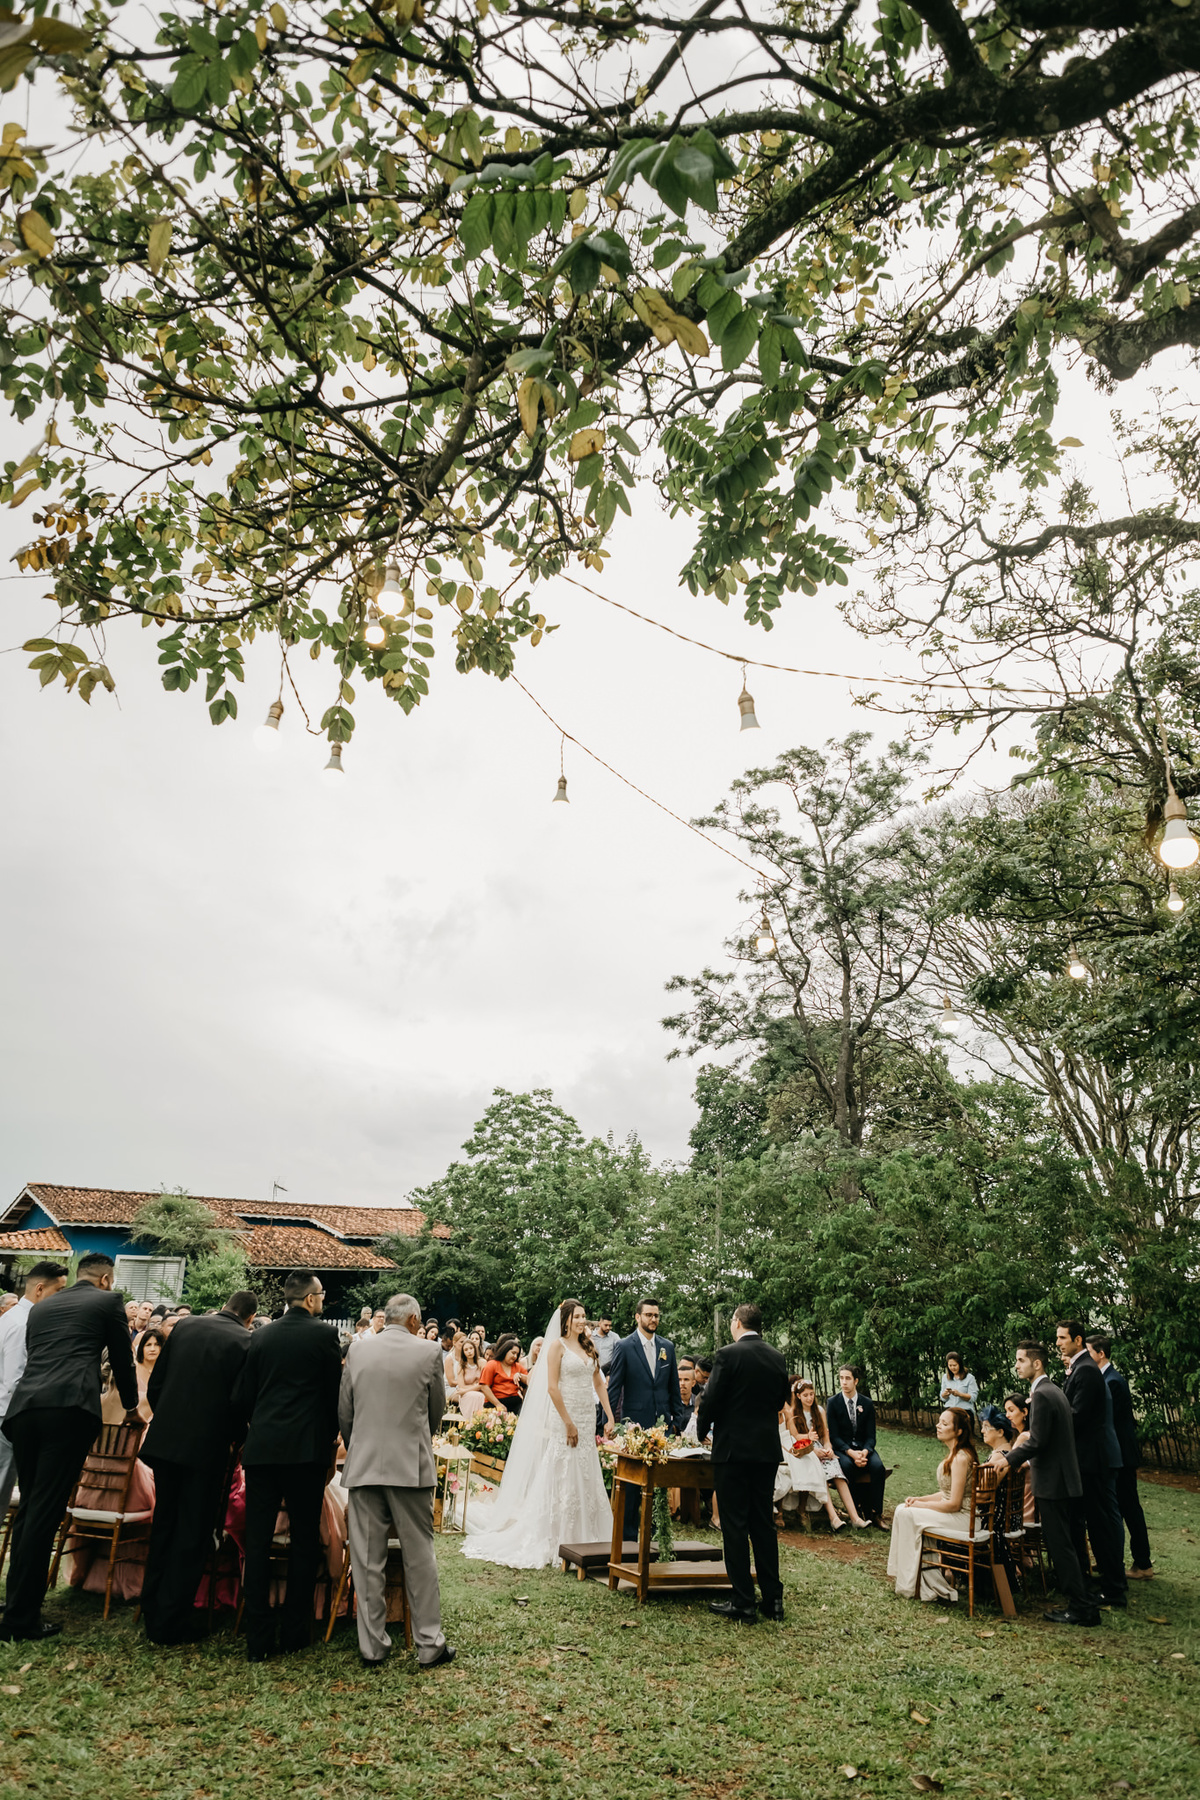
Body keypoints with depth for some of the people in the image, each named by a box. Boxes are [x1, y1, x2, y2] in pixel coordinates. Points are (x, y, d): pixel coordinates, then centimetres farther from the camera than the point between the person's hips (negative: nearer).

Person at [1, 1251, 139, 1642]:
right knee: (45, 1511, -3)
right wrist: (131, 1408, 31)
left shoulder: (41, 1307, 24)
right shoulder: (108, 1302, 10)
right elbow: (122, 1359, 15)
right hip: (69, 1408, -6)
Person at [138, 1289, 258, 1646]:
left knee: (163, 1526, 20)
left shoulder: (185, 1327, 5)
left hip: (165, 1440, 5)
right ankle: (172, 1622, 10)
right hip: (207, 1446, -5)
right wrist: (234, 1439, 10)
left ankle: (152, 1612, 31)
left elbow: (154, 1385, 9)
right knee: (194, 1533, 7)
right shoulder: (245, 1342, -9)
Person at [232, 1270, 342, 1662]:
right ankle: (293, 1634, 15)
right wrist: (330, 1439, 16)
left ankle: (257, 1640, 11)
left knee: (257, 1542, 8)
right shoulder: (323, 1334, -5)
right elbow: (335, 1394, -1)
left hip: (261, 1449, 3)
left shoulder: (260, 1337, 6)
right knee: (304, 1540, 9)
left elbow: (241, 1397, 7)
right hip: (307, 1449, -3)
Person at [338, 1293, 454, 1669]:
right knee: (419, 1556, 8)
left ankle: (372, 1646, 17)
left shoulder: (358, 1352, 2)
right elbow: (436, 1410, 6)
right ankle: (430, 1644, 14)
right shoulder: (428, 1351, -5)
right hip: (411, 1465, -2)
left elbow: (344, 1412, 8)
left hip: (363, 1465, 2)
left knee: (367, 1559, 10)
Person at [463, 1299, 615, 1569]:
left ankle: (581, 1537, 21)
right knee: (561, 1478, -2)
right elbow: (552, 1387, -12)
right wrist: (569, 1423, -15)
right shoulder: (557, 1346, -7)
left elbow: (599, 1384, 13)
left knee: (585, 1478, 10)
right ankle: (557, 1537, 10)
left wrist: (610, 1416, 4)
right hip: (563, 1418, -6)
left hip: (588, 1420, 6)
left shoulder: (589, 1347, 11)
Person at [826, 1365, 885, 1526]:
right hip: (842, 1448, -2)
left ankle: (874, 1513, -18)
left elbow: (871, 1436, 1)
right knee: (847, 1465, -34)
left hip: (864, 1447, 2)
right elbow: (834, 1436, -6)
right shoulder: (833, 1403, -2)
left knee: (878, 1467, -28)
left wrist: (865, 1451, -21)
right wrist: (851, 1453, -22)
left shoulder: (867, 1403, 3)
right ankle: (854, 1512, -23)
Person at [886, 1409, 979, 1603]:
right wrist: (920, 1499, 3)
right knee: (901, 1509, 3)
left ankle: (910, 1586, -5)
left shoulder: (961, 1458, -21)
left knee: (907, 1515, -16)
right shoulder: (954, 1454, 11)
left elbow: (954, 1504, -23)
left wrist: (922, 1505, -13)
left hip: (962, 1518, -10)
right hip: (952, 1512, 10)